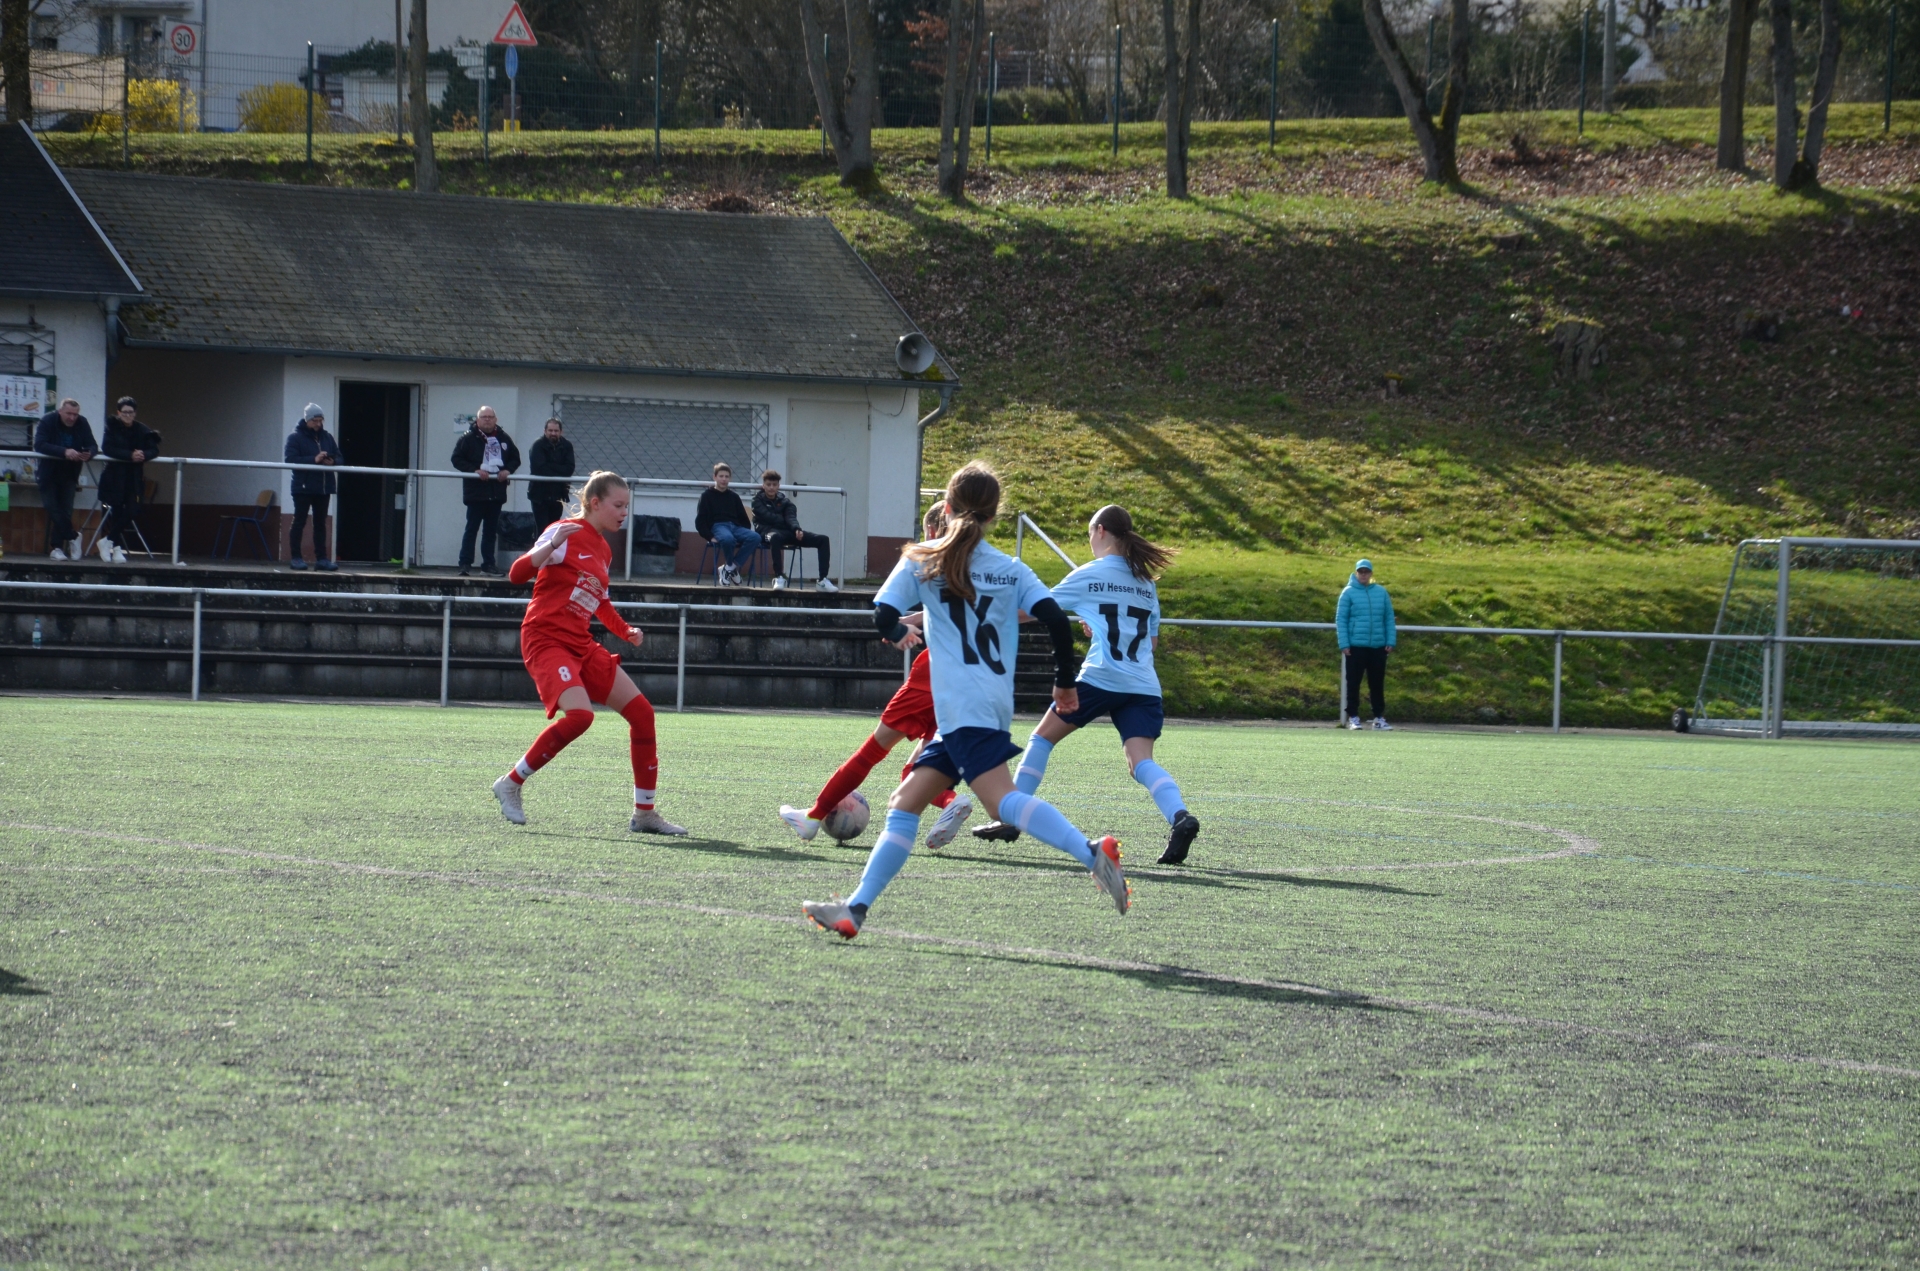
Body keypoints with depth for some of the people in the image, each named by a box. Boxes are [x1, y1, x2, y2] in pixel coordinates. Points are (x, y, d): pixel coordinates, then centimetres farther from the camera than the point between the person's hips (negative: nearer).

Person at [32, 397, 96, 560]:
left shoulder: (82, 423, -8)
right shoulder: (47, 421, -18)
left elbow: (93, 446, -8)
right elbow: (39, 445, -30)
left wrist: (89, 454, -34)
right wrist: (64, 452, -42)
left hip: (69, 474, 3)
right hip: (48, 473, -3)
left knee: (65, 512, -2)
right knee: (54, 511, -11)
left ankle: (56, 548, 2)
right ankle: (72, 537, 2)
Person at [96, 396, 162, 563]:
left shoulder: (142, 430, 4)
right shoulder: (112, 427, -4)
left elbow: (154, 449, -4)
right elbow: (107, 449, -18)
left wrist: (144, 455, -27)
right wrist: (130, 455, -28)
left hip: (134, 478, 3)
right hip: (114, 476, -3)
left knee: (131, 511, -8)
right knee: (118, 510, -11)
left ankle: (108, 540, 10)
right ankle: (117, 547, 2)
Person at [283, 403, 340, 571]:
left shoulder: (327, 437, 12)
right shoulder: (296, 438, -4)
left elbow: (339, 457, 14)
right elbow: (291, 459, -15)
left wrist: (332, 462, -11)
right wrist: (314, 460, -24)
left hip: (323, 488, 5)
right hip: (303, 487, -5)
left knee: (320, 524, 8)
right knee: (299, 522, -1)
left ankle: (322, 558, 12)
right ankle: (296, 558, 2)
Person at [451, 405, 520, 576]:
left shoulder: (503, 438, 9)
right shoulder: (468, 438, -4)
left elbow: (515, 458, 17)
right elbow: (457, 459, -7)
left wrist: (508, 470, -3)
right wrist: (475, 471, -18)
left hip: (497, 491, 5)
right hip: (475, 491, -5)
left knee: (491, 530, 10)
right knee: (472, 528, -5)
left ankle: (488, 562, 17)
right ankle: (465, 563, -4)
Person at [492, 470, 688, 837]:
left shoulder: (603, 550, 15)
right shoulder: (567, 533, -9)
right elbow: (517, 574, -17)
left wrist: (625, 631, 15)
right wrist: (551, 545, -32)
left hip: (581, 645, 8)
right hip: (546, 639, -8)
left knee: (641, 711, 0)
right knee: (579, 714, -29)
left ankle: (644, 813, 9)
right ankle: (510, 785, -11)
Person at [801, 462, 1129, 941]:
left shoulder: (922, 561, 5)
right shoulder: (1012, 569, 13)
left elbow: (883, 616, -2)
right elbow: (1055, 619, 2)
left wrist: (900, 633, 22)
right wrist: (1065, 683, 13)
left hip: (961, 705, -7)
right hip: (993, 701, 7)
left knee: (1002, 799, -23)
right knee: (905, 804, 10)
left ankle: (1091, 853, -42)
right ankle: (856, 908, 7)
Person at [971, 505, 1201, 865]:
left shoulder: (1090, 575, 3)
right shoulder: (1146, 581, 18)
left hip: (1099, 678, -4)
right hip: (1143, 686, 4)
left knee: (1042, 738, 12)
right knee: (1141, 762, -6)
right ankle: (1180, 817, -33)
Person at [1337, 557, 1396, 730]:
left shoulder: (1381, 592, 7)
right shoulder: (1348, 592, -1)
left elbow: (1389, 618, 9)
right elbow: (1340, 619, -4)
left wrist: (1390, 641, 1)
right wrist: (1344, 644, -11)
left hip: (1378, 646, 3)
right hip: (1355, 646, -3)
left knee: (1377, 684, 7)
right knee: (1353, 683, 1)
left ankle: (1379, 717, 14)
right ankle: (1353, 717, 7)